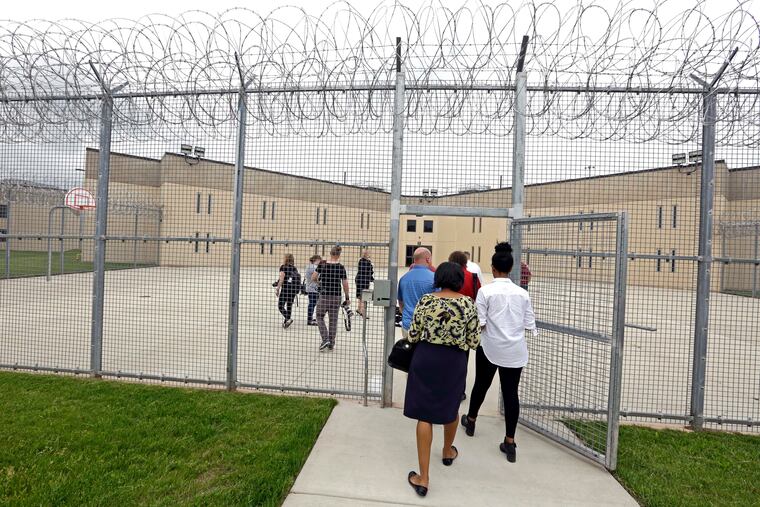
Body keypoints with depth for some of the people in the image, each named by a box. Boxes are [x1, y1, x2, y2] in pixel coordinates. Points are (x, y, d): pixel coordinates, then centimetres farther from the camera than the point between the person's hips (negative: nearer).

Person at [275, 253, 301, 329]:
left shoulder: (283, 267, -3)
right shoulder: (294, 268, 12)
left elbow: (282, 279, -11)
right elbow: (298, 276, 8)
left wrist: (277, 289, -9)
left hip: (286, 288, -6)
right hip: (294, 288, 6)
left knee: (280, 306, 1)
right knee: (289, 306, 13)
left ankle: (288, 319, -16)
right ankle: (286, 322, 18)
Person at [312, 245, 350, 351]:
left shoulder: (322, 264, -5)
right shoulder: (341, 267, -5)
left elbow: (313, 278, -3)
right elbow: (345, 285, -3)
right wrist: (347, 298, 8)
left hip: (324, 296, -1)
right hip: (336, 297, 1)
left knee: (319, 317, 16)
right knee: (333, 320, 12)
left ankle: (325, 339, 1)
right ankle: (331, 344, 20)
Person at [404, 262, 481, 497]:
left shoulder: (426, 300, -9)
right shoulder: (468, 303, -8)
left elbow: (413, 336, -6)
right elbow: (474, 342, -5)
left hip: (426, 358, -1)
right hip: (454, 361, 2)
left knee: (425, 414, 7)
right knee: (451, 407, 26)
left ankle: (423, 478, 13)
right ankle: (448, 452, 51)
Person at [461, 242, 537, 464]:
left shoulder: (486, 291, -12)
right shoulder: (522, 293, -1)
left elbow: (480, 323, -14)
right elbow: (530, 324, 1)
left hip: (491, 347, -2)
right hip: (515, 350, 2)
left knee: (481, 384, 17)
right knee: (511, 392, 8)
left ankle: (470, 421, 40)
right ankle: (510, 443, 16)